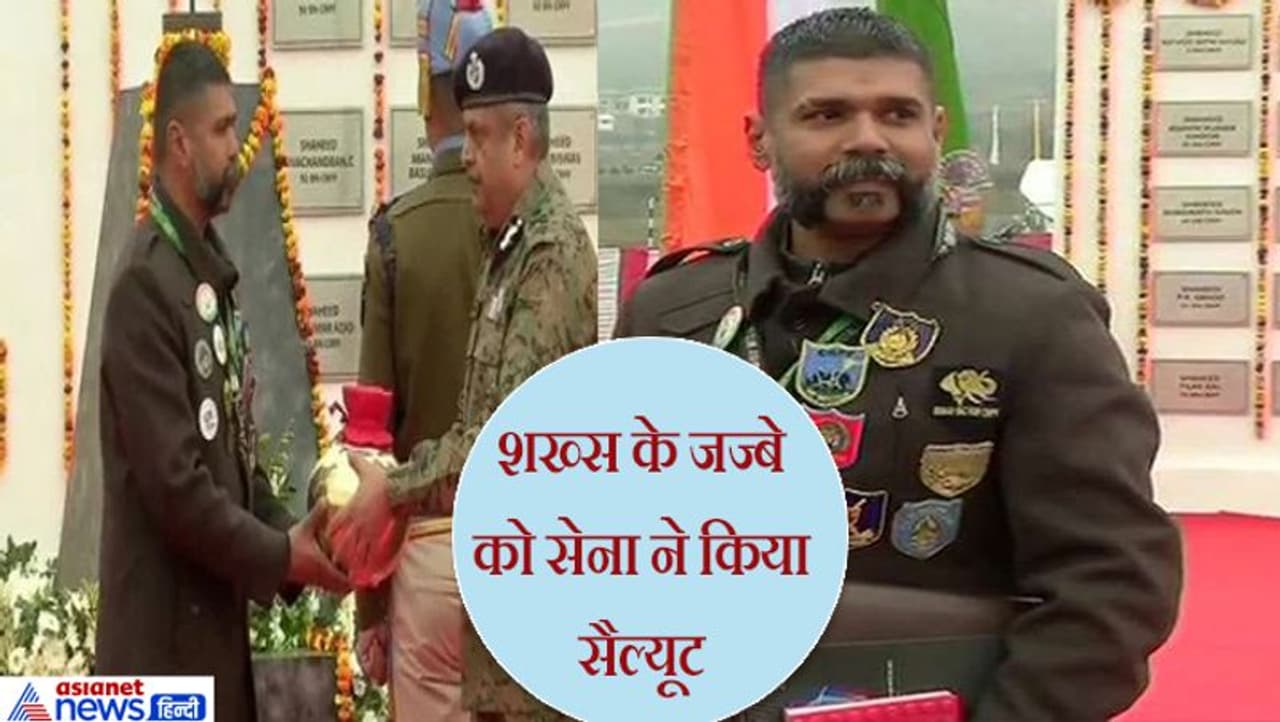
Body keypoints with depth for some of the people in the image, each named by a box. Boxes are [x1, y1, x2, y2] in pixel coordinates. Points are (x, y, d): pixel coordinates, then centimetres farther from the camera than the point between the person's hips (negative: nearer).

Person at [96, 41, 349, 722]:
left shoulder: (213, 269, 11)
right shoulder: (145, 284, -18)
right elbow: (174, 483, -22)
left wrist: (289, 537, 3)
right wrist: (280, 556, -13)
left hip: (217, 615, 9)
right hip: (162, 633, -9)